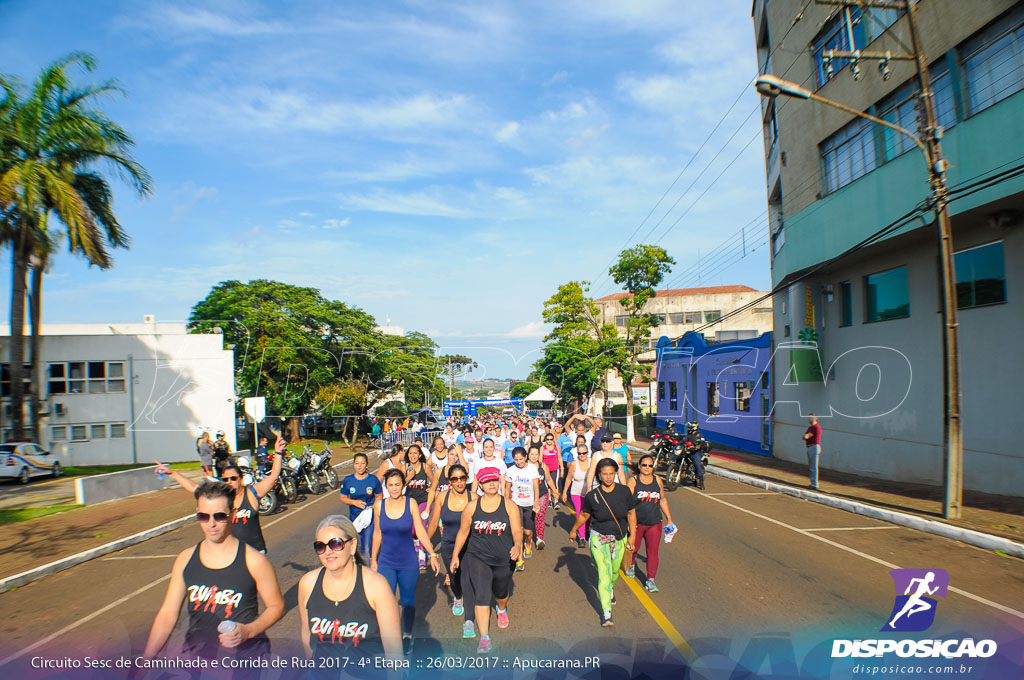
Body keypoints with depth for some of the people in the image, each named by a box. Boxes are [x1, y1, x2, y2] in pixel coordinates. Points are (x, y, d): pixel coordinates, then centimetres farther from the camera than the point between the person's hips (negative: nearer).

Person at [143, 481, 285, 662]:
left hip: (245, 651, -3)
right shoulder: (185, 559, 7)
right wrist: (145, 661, 3)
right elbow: (167, 615, 11)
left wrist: (248, 631, -13)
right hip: (196, 656, 3)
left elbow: (277, 606, 3)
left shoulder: (253, 560, -5)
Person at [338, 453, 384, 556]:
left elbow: (379, 496, 6)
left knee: (367, 547, -4)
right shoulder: (348, 480, -3)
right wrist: (355, 502, -13)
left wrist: (374, 506, -13)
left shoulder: (373, 479, -6)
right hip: (354, 517, 2)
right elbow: (343, 498, 5)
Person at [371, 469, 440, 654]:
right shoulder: (379, 505, -4)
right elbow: (377, 533, 7)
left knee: (408, 601, 13)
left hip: (408, 563, -1)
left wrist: (432, 554, -11)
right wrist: (373, 559, 12)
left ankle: (407, 635, 35)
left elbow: (420, 531, -6)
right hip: (386, 563, 1)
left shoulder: (411, 503, -9)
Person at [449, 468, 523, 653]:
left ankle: (501, 610, 57)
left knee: (501, 593, 21)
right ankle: (485, 638, -5)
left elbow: (517, 530, -13)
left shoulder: (509, 505, -8)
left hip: (503, 558, 1)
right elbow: (463, 532, 5)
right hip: (478, 557, -1)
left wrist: (517, 546, -34)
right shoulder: (472, 506, -5)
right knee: (481, 596, -12)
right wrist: (455, 556, 8)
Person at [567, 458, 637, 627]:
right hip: (599, 538, -3)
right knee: (604, 573, -12)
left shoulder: (624, 491, -12)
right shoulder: (592, 496, -16)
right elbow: (584, 515, 2)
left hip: (620, 538, 3)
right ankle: (606, 613, -7)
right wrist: (573, 530, 13)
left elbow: (631, 513, 1)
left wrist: (632, 535, -2)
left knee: (615, 570, 19)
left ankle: (610, 589, 53)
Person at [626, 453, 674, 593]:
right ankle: (631, 565, 45)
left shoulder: (658, 481, 5)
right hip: (636, 523, -2)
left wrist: (669, 519, 16)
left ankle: (650, 581, 5)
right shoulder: (633, 481, -7)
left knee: (653, 551, -3)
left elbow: (663, 500, 16)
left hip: (655, 524, 2)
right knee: (633, 548, 13)